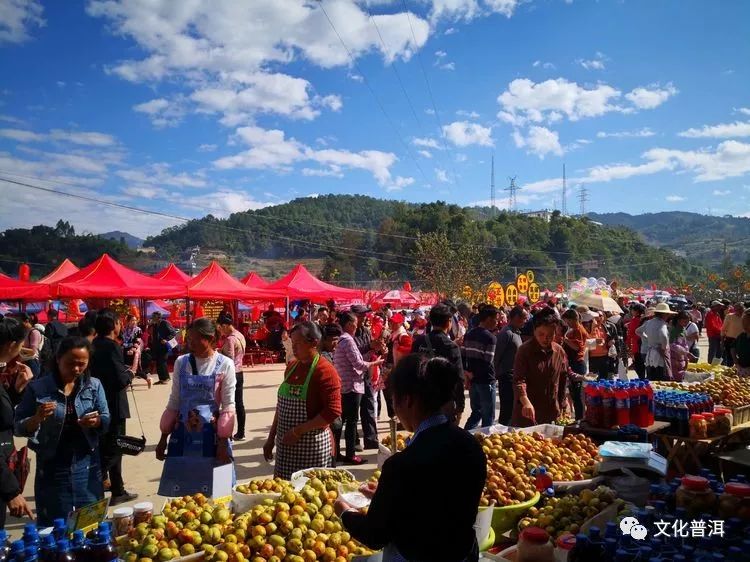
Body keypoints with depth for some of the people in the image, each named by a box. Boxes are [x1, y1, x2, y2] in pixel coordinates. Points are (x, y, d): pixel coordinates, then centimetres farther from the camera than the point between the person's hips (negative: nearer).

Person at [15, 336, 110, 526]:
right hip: (51, 468, -2)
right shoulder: (37, 388, -7)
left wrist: (96, 421, -20)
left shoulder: (94, 385, 0)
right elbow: (19, 428, -5)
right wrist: (37, 418, -25)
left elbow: (106, 420, 1)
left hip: (86, 466, 2)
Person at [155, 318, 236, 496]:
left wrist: (223, 443, -10)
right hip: (183, 434, 3)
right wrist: (163, 438, 9)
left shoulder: (225, 365, -7)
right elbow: (174, 402, 9)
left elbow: (228, 406, -6)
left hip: (211, 435, -3)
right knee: (181, 492, 8)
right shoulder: (181, 362, 3)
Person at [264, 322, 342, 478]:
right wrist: (271, 438, 15)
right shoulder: (291, 367, 10)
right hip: (286, 444, 7)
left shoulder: (325, 371, -13)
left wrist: (298, 431, -20)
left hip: (313, 445, -7)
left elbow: (333, 411, -20)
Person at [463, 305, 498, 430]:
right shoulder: (490, 337, -14)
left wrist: (466, 373, 4)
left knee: (476, 412, 19)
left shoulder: (469, 334, 9)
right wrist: (473, 374, -5)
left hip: (473, 380, 7)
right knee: (488, 417, 5)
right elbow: (488, 362, -19)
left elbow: (462, 356, 7)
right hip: (486, 380, -7)